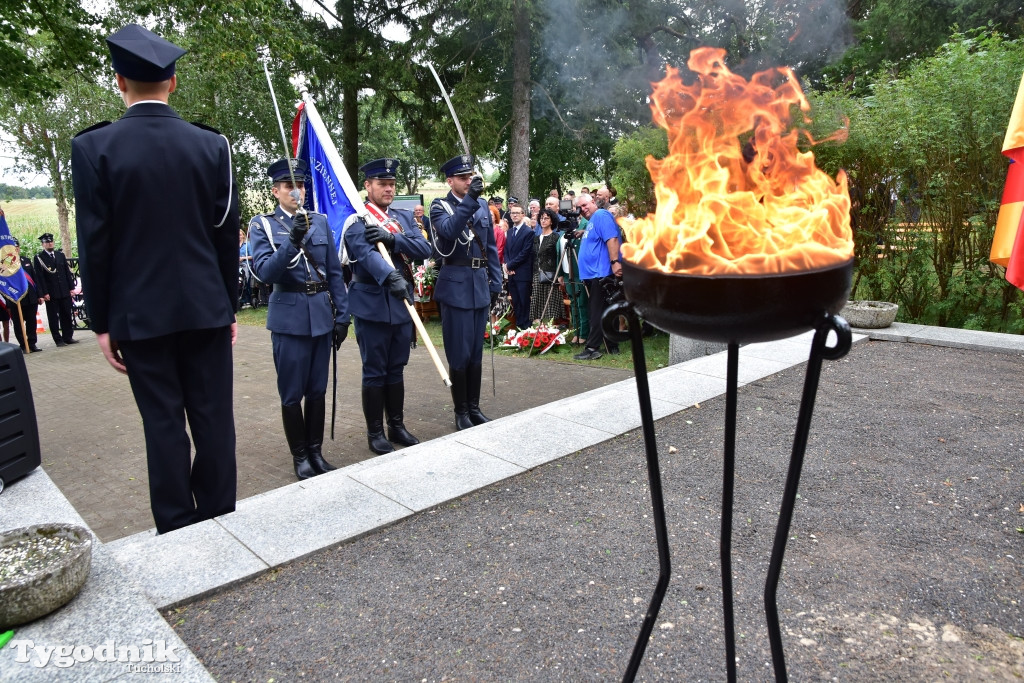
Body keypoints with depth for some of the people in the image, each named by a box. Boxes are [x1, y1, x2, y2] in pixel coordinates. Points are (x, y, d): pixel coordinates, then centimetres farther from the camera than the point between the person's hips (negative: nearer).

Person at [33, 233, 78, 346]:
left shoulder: (60, 254, 12)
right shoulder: (38, 258, -1)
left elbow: (68, 271, 13)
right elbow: (39, 277, -6)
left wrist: (71, 287, 6)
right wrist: (44, 293, -12)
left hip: (65, 291, 4)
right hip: (51, 294, -4)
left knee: (66, 315, 8)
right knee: (53, 317, 1)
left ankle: (68, 337, 16)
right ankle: (58, 340, 5)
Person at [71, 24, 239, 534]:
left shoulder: (94, 147, -5)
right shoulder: (212, 145, 0)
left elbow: (94, 244, -5)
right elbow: (227, 235, 2)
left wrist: (101, 322, 3)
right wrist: (230, 307, 10)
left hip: (139, 314, -1)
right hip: (206, 307, 1)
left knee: (163, 423, 6)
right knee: (213, 416, 8)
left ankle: (177, 531, 15)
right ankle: (219, 521, 18)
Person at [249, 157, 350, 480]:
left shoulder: (320, 221, 8)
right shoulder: (262, 224, -1)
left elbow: (334, 272, 8)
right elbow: (265, 273, -13)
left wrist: (341, 315, 4)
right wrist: (291, 242, -27)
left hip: (322, 315, 3)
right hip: (289, 318, -3)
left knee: (317, 390, 12)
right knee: (292, 393, 5)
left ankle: (316, 451, 25)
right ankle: (299, 456, 20)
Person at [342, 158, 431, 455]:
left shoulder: (404, 217, 12)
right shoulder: (355, 221, -6)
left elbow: (424, 249, -4)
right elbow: (367, 254, -25)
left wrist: (391, 238, -20)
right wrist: (391, 277, -44)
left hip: (402, 303, 5)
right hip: (372, 305, -5)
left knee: (396, 369, 14)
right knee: (374, 372, 3)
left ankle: (397, 427, 25)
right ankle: (375, 433, 15)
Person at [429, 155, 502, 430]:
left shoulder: (483, 206, 12)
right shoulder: (440, 206, -2)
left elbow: (491, 247, 13)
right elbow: (448, 230, -24)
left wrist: (495, 282, 9)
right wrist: (469, 199, -30)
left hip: (480, 284, 5)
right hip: (456, 286, -5)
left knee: (476, 352, 11)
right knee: (459, 353, -1)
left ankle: (474, 408, 22)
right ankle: (461, 412, 11)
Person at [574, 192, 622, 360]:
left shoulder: (601, 215, -7)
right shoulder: (591, 221, 23)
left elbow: (612, 239, -21)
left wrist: (615, 261, -28)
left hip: (601, 272, -11)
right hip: (593, 273, 11)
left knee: (597, 312, -9)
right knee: (602, 311, 11)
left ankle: (592, 348, -9)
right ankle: (612, 346, 17)